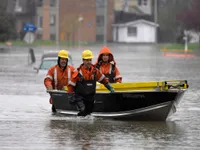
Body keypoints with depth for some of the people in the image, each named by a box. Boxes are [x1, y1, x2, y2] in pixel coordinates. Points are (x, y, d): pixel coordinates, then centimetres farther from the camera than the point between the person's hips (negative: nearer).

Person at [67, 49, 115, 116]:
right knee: (82, 111, -23)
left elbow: (103, 79, 15)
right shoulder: (78, 72, -12)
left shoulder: (95, 71, 1)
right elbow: (71, 85, -8)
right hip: (80, 96, -5)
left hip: (91, 96, 5)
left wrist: (110, 88, 12)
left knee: (89, 111, 12)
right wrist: (70, 96, -11)